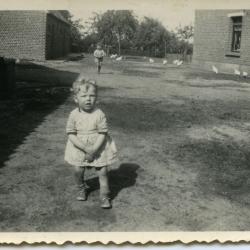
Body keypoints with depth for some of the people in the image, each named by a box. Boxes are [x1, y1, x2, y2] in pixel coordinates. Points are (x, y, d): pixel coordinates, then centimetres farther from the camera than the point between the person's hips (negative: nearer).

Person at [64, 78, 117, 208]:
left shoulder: (99, 114, -17)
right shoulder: (74, 115, -12)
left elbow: (102, 134, -15)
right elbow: (71, 135, -12)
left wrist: (93, 150, -22)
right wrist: (86, 148, -22)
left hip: (98, 147, -1)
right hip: (79, 148, 2)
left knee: (102, 171, 0)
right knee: (78, 170, 3)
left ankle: (104, 196, 17)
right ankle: (82, 189, 34)